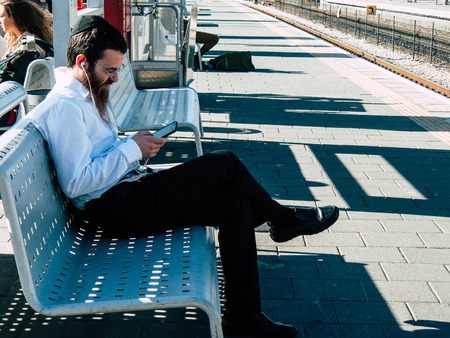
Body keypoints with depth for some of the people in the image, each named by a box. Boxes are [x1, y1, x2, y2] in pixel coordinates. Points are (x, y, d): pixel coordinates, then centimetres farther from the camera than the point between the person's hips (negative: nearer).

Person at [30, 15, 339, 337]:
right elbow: (76, 184, -24)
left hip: (129, 192, 11)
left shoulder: (88, 93, 15)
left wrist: (136, 142, 6)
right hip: (116, 209, -10)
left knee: (237, 207, -4)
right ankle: (284, 219, 10)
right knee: (224, 164, -16)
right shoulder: (63, 106, -17)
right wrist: (132, 148, -18)